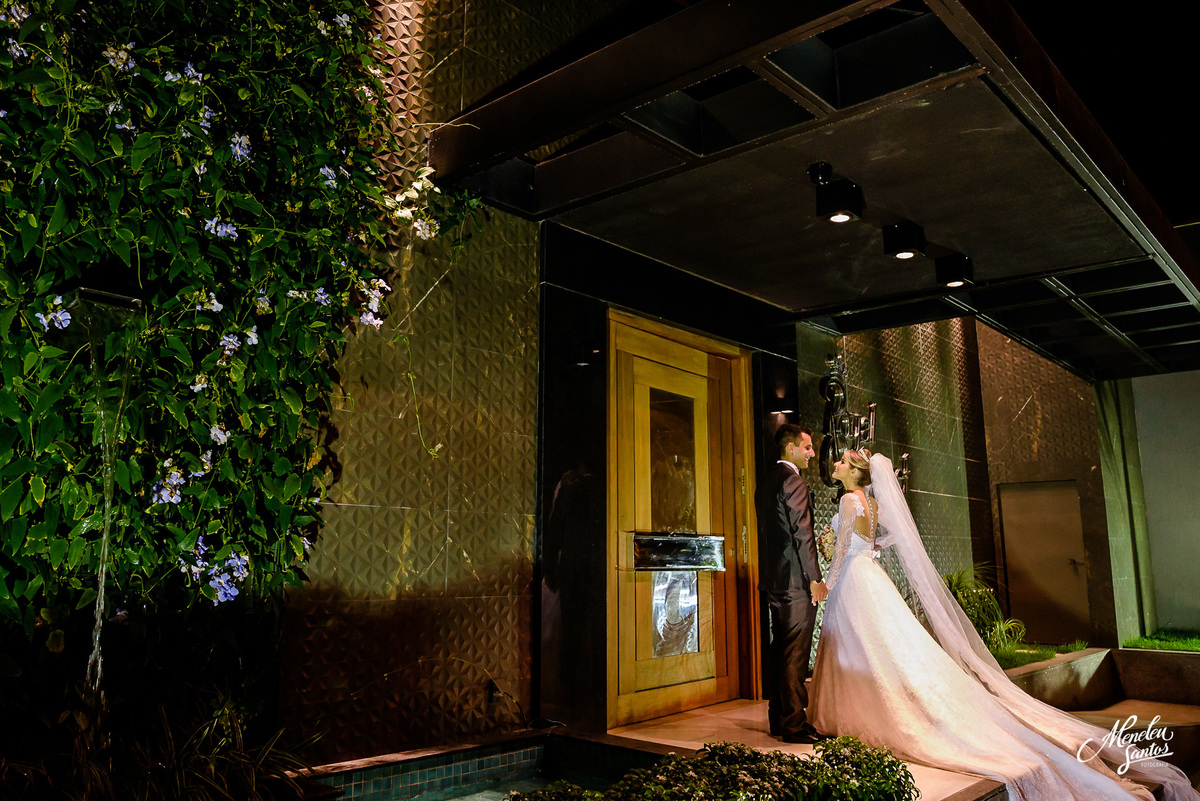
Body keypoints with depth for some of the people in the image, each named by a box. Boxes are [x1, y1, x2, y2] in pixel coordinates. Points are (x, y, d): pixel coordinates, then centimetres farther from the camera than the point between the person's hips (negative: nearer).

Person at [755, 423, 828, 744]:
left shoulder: (766, 481, 16)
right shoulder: (793, 481, -13)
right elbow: (802, 534, -18)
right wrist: (815, 579, -15)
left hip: (773, 580, 10)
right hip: (796, 581, -9)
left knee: (779, 651, 14)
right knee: (796, 655, -4)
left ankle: (778, 719, 21)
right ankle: (794, 725, 0)